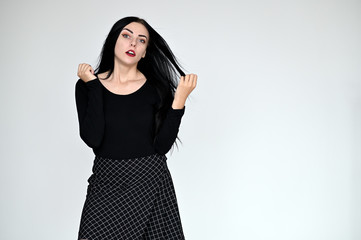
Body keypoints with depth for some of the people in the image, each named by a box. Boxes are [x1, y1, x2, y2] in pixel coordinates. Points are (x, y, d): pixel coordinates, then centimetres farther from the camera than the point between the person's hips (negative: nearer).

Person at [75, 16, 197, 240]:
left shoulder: (156, 87, 2)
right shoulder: (87, 85, 3)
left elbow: (162, 146, -4)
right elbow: (92, 138, -12)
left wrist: (179, 101, -12)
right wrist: (93, 85, -10)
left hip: (150, 182, 0)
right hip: (106, 182, 0)